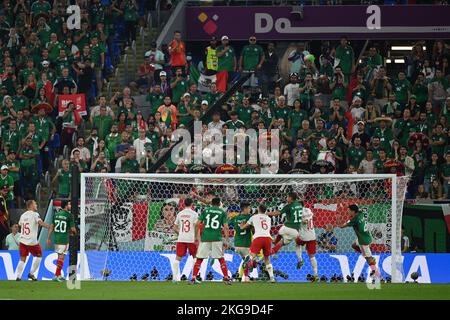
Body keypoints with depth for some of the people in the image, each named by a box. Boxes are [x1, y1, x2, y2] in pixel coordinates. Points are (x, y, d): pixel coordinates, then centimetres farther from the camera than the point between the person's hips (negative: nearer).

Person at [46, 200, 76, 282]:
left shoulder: (56, 214, 7)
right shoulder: (69, 215, -10)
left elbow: (51, 226, 6)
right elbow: (72, 229, -9)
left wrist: (48, 238, 9)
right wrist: (74, 232, 13)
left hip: (56, 238, 6)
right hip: (64, 239, -6)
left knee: (60, 256, 18)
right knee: (61, 257, 1)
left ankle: (59, 275, 22)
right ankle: (56, 275, -1)